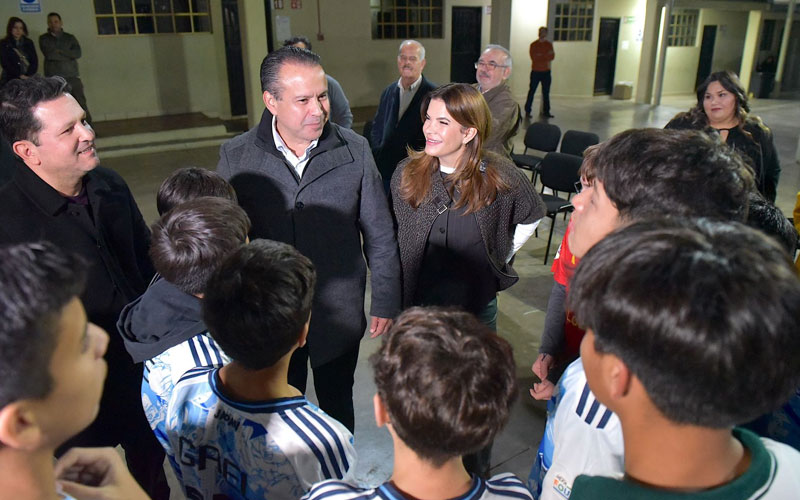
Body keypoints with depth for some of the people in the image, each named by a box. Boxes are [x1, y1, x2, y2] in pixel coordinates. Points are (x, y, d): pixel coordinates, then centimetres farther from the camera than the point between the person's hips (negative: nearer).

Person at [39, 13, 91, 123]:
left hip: (72, 77, 1)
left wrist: (60, 51, -8)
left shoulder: (70, 38, 14)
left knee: (81, 103, -5)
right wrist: (68, 55, -3)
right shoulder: (44, 38, 11)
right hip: (53, 79, -1)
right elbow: (49, 54, -6)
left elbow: (78, 53, -3)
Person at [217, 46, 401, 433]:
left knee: (337, 405, 22)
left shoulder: (354, 150, -11)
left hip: (340, 314, 0)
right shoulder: (236, 157, -11)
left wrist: (385, 301, 0)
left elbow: (380, 235, -3)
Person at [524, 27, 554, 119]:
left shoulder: (549, 44, 9)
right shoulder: (534, 45, -1)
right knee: (532, 91, -4)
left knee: (546, 92, 7)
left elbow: (552, 57, -2)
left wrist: (541, 55, -16)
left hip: (546, 72, 3)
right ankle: (527, 111, 0)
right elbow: (534, 57, -14)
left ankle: (546, 112, 14)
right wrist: (546, 56, -12)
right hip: (536, 71, -3)